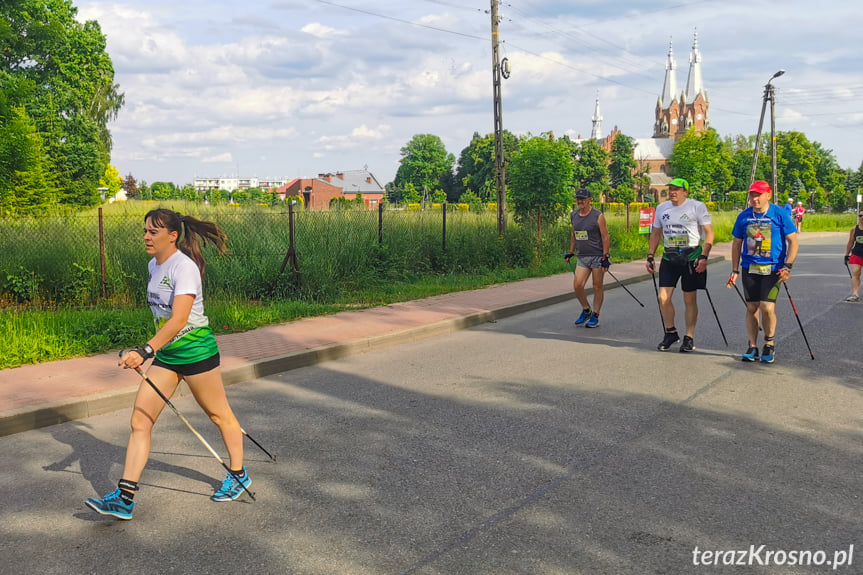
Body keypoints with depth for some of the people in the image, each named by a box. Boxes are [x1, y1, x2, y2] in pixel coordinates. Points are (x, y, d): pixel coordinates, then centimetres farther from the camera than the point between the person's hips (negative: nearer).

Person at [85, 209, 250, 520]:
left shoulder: (184, 267, -20)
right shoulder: (154, 265, 7)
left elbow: (178, 320, -31)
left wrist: (145, 351, -40)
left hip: (195, 350, -8)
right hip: (166, 353, 8)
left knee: (220, 414, 10)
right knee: (140, 420, -1)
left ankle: (238, 475, 31)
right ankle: (124, 498, 1)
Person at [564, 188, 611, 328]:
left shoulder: (598, 216, -7)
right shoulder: (573, 215, 9)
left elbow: (605, 237, -8)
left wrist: (605, 257, -13)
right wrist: (571, 252, 21)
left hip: (597, 257, -5)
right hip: (582, 257, 5)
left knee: (597, 287, 1)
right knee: (577, 285, -6)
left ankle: (595, 316, 12)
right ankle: (586, 310, 16)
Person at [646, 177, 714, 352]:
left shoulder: (697, 207, -5)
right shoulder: (661, 208, 10)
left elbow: (709, 233, -8)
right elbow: (655, 233, 18)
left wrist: (704, 257, -17)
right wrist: (650, 256, 12)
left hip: (691, 257, -4)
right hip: (669, 257, 4)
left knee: (690, 300, 2)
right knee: (663, 297, -3)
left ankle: (689, 338, 13)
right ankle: (670, 333, 16)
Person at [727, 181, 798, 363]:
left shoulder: (780, 214, -4)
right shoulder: (744, 216, 5)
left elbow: (793, 241, -2)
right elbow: (736, 244, 14)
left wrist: (787, 266, -12)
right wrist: (735, 271, 11)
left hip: (773, 269, -3)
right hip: (749, 268, 3)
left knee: (767, 308, -11)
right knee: (751, 308, 5)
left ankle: (769, 345, 10)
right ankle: (752, 346, 15)